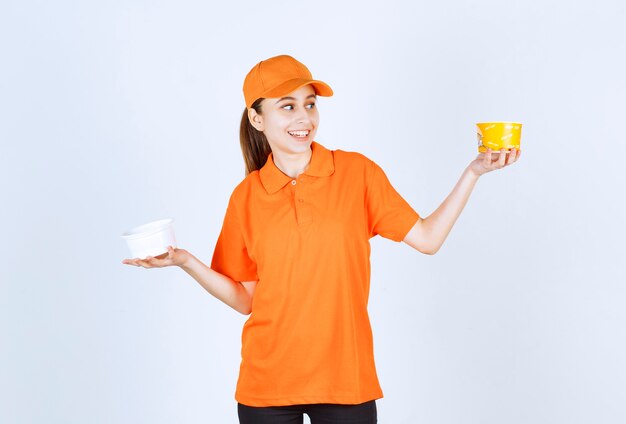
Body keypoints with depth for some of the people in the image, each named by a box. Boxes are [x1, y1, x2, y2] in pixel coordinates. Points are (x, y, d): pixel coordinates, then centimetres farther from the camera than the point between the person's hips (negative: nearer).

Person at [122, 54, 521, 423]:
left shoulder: (356, 171, -3)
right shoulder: (246, 196, 1)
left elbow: (427, 238, -3)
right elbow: (245, 299, 4)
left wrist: (473, 173, -10)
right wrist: (186, 261, -9)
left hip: (345, 379, -1)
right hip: (266, 383, 1)